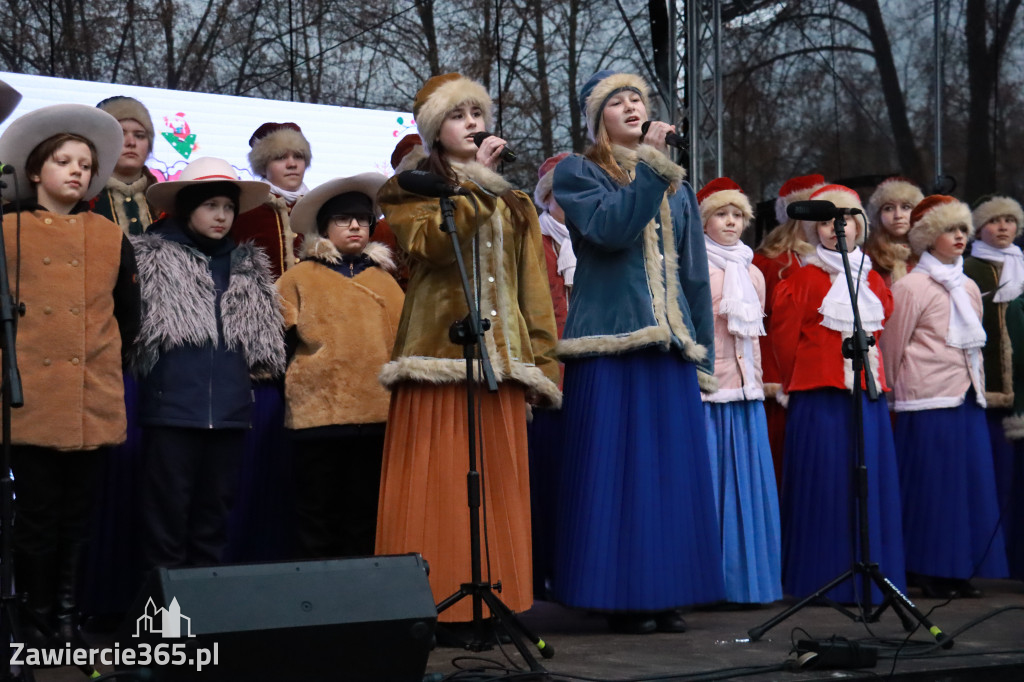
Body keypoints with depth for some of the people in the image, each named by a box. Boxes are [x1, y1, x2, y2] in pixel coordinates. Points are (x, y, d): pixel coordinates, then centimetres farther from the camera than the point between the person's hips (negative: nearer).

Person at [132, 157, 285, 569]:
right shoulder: (154, 260, 0)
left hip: (229, 411, 5)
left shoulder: (248, 269, 15)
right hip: (171, 408, -4)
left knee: (214, 509, 10)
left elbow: (265, 346, 22)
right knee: (168, 509, -1)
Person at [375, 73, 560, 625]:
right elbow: (431, 241, -14)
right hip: (439, 352, -4)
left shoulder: (511, 202, 22)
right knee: (437, 489, -9)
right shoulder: (411, 189, 9)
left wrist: (541, 361, 8)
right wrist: (474, 178, -11)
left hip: (499, 358, 4)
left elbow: (533, 285, 17)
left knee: (498, 486, 1)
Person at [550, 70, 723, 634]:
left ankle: (665, 596, 9)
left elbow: (694, 272, 19)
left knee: (672, 469, 3)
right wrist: (650, 162, -13)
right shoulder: (577, 174, 4)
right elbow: (611, 228, -16)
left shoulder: (677, 186, 20)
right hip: (610, 341, -5)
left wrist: (702, 353, 13)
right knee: (615, 467, -7)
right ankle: (619, 596, -1)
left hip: (670, 344, 5)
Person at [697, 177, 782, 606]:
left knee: (749, 484, 4)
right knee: (708, 482, -6)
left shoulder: (753, 275, 17)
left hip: (745, 393, 6)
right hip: (704, 390, -5)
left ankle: (746, 578, 11)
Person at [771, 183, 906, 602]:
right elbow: (784, 336, 1)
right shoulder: (803, 281, 0)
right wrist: (799, 380, 7)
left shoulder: (873, 282, 15)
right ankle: (823, 580, 1)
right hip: (820, 398, -5)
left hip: (867, 395, 5)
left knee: (870, 484, 4)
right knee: (823, 485, -4)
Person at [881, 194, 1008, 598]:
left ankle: (961, 570, 11)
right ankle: (930, 573, 2)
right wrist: (898, 393, 3)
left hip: (968, 399, 7)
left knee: (972, 484, 5)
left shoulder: (969, 289, 16)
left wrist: (978, 386, 15)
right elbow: (892, 347, -2)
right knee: (932, 485, -5)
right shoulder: (909, 287, -5)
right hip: (930, 402, -7)